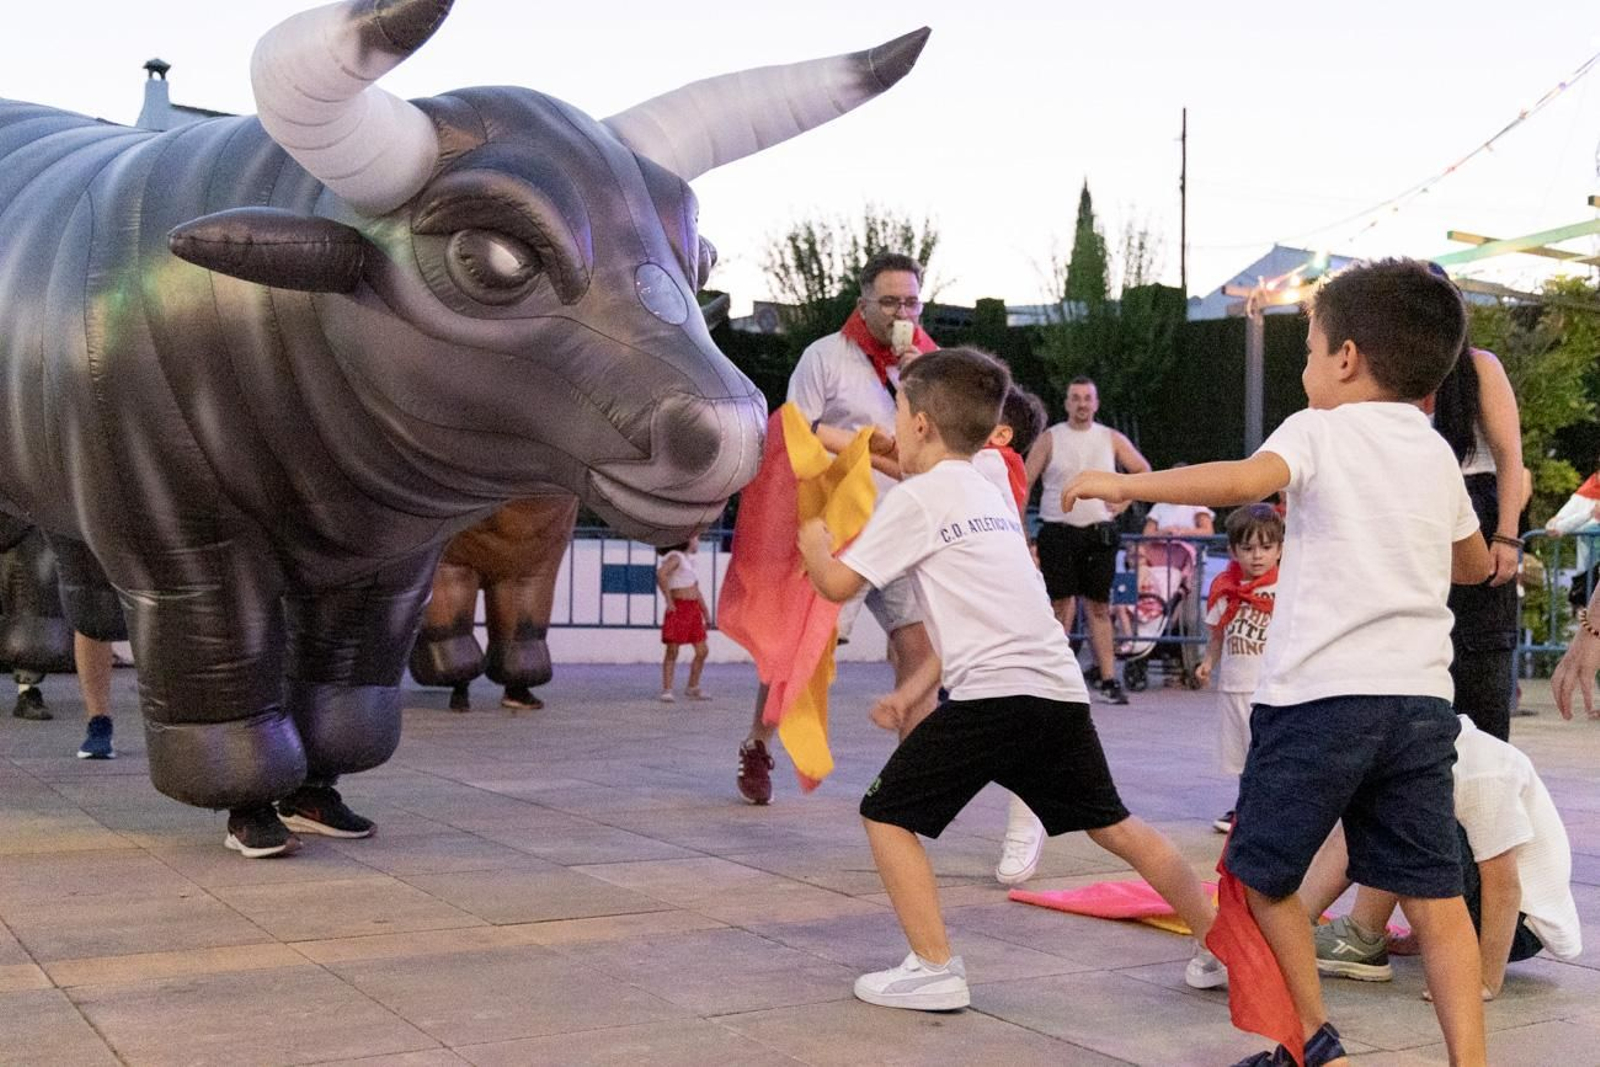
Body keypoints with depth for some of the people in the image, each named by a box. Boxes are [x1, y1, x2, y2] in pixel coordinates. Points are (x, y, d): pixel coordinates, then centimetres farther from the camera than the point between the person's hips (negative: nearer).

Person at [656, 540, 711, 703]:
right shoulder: (675, 557, -9)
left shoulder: (688, 560, 20)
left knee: (702, 651, 8)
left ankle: (692, 688, 20)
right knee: (672, 651, -6)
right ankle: (667, 691, -4)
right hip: (678, 609, -9)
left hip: (693, 610, 9)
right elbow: (661, 573, -29)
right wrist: (668, 600, -25)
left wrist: (706, 613, 23)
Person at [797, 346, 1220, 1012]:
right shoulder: (989, 495, 23)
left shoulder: (916, 497, -2)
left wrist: (812, 541, 20)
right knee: (1114, 827, 19)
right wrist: (914, 689, 25)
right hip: (1060, 689, 8)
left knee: (886, 814, 5)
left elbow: (837, 583, -1)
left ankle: (934, 970, 0)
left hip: (995, 695, -8)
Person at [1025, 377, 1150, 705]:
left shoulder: (1112, 439, 8)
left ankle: (1108, 680, 0)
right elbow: (1025, 483, 1)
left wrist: (1124, 500, 6)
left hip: (1099, 532, 2)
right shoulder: (1050, 438, 3)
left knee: (1099, 607, 1)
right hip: (1057, 531, -1)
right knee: (1061, 604, -1)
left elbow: (1144, 471, 20)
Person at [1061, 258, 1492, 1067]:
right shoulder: (1438, 455, 17)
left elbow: (1242, 480, -22)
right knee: (1434, 895, 4)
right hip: (1420, 697, 5)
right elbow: (1475, 565, 32)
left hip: (1321, 696, -5)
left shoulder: (1319, 431, 0)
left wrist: (1121, 483, -15)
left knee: (1262, 876, 12)